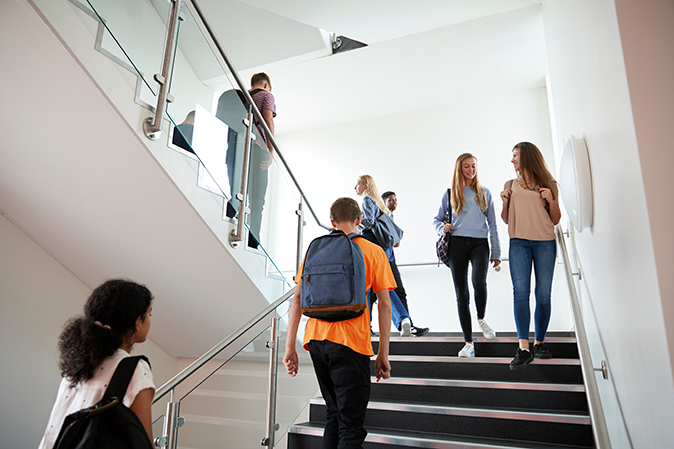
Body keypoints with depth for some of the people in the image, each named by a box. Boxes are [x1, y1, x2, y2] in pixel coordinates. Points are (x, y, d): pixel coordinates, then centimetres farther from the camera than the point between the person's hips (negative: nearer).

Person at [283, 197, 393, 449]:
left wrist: (290, 346, 7)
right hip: (351, 342, -4)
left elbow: (297, 299, 5)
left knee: (334, 413, 22)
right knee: (351, 425, 3)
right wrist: (383, 354, 3)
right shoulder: (373, 251, 3)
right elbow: (385, 305, -1)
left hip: (316, 340, 4)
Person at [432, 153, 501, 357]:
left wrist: (496, 252, 9)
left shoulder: (484, 193, 13)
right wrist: (443, 228, -6)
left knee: (479, 281, -27)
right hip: (457, 243, 0)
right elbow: (436, 219, 17)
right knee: (461, 294, 0)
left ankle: (481, 319, 5)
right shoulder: (449, 194, 11)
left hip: (479, 243, 0)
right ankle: (469, 342, 10)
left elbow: (492, 224, 13)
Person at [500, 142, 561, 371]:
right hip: (518, 243, 0)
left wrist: (551, 201, -5)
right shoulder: (510, 185, 14)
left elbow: (555, 220, 12)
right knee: (520, 291, -11)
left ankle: (539, 343, 15)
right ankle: (523, 348, -12)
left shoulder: (548, 184, 10)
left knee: (543, 294, 1)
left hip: (545, 243, 0)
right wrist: (505, 202, -1)